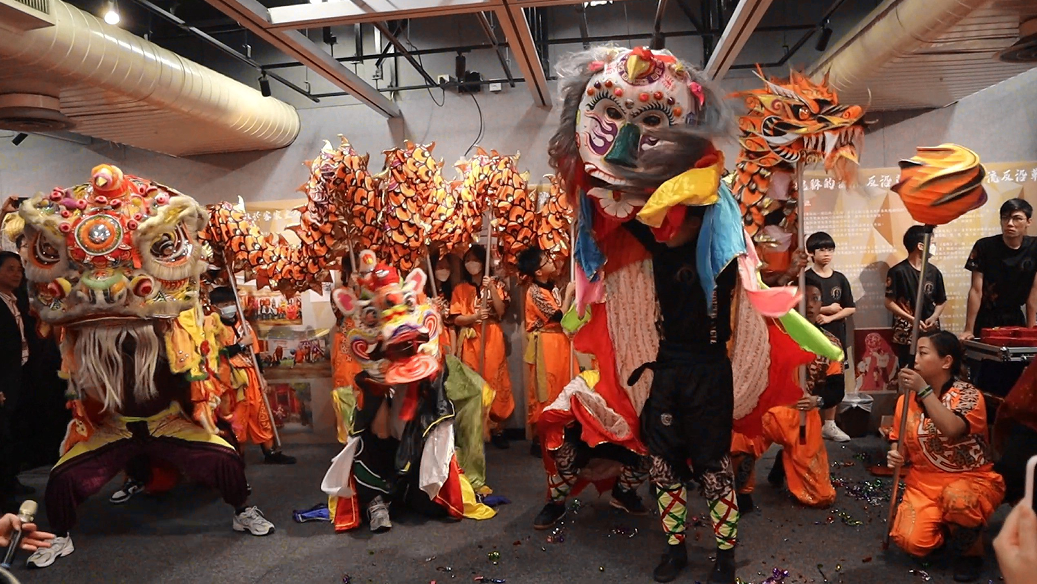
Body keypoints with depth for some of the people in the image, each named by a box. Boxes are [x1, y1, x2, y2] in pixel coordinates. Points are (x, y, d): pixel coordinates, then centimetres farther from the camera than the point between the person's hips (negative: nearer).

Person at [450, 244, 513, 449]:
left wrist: (491, 288, -14)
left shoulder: (497, 283, 6)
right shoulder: (460, 289, 8)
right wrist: (475, 316, -16)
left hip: (493, 339, 0)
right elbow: (456, 319, 0)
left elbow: (501, 311, -6)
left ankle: (497, 428, 7)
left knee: (495, 382, -2)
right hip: (470, 340, 0)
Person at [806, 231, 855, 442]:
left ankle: (829, 424, 20)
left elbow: (850, 308, 6)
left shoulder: (840, 278, 8)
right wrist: (828, 308, -9)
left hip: (836, 336, 4)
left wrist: (829, 318, -9)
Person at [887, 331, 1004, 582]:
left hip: (973, 480, -3)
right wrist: (895, 455, -12)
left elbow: (951, 430, -33)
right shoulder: (907, 398, 0)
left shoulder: (969, 395, -12)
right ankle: (946, 525, 17)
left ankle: (972, 550, -4)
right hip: (924, 483, 3)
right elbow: (899, 442, 10)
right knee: (912, 542, -20)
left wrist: (924, 390, -31)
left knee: (957, 498, -39)